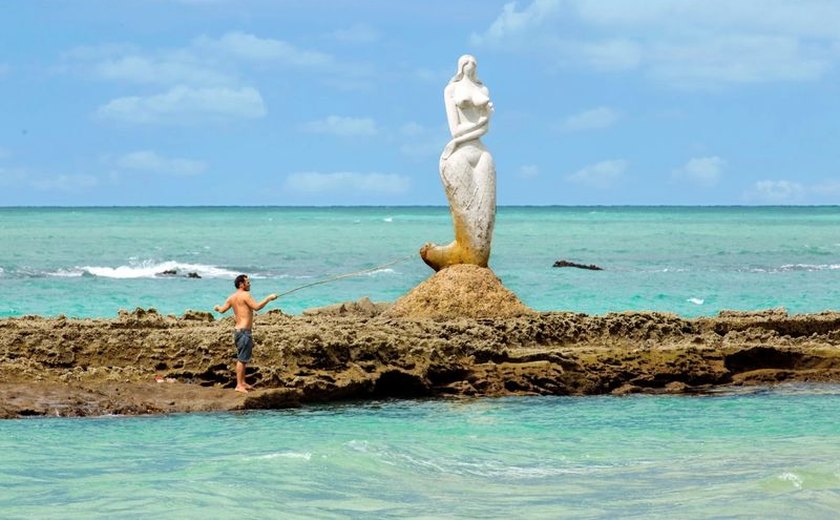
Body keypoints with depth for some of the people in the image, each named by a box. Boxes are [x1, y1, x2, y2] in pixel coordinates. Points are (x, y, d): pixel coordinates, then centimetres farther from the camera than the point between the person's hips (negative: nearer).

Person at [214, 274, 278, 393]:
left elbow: (222, 310, 12)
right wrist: (269, 298, -13)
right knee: (242, 359, -8)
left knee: (243, 358, 19)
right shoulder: (245, 295, -12)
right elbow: (256, 307, -22)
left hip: (238, 330, 9)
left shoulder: (232, 297, 11)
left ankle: (243, 383, 26)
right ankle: (239, 385, -9)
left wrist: (217, 307, 35)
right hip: (244, 331, -9)